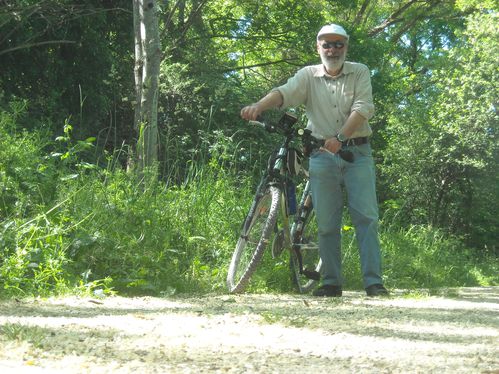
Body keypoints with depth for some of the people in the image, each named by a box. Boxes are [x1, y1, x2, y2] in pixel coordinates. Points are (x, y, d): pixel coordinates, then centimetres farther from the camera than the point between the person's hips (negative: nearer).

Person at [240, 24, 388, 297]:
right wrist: (259, 106, -33)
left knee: (366, 217, -6)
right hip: (322, 155, 1)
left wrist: (340, 137, -24)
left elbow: (363, 108, -9)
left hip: (357, 153, -1)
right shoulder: (308, 76, 7)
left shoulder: (360, 73, 5)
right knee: (326, 223, 3)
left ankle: (374, 281, -6)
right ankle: (331, 282, 9)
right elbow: (284, 93, -12)